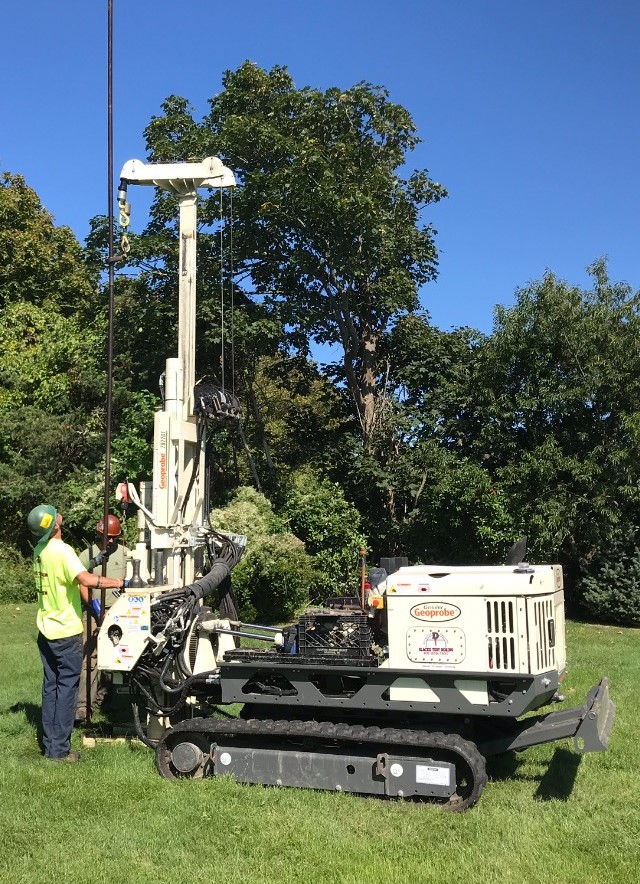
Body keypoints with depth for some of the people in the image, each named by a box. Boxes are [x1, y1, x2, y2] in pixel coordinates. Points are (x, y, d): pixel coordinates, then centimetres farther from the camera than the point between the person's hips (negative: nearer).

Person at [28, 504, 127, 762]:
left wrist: (89, 600, 7)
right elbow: (85, 579, -34)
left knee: (50, 687, 14)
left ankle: (49, 744, 20)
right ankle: (60, 750, 6)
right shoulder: (62, 550, -21)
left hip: (46, 631, 8)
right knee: (67, 688, 1)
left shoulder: (39, 550, 5)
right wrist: (119, 583, -27)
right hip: (67, 633, -7)